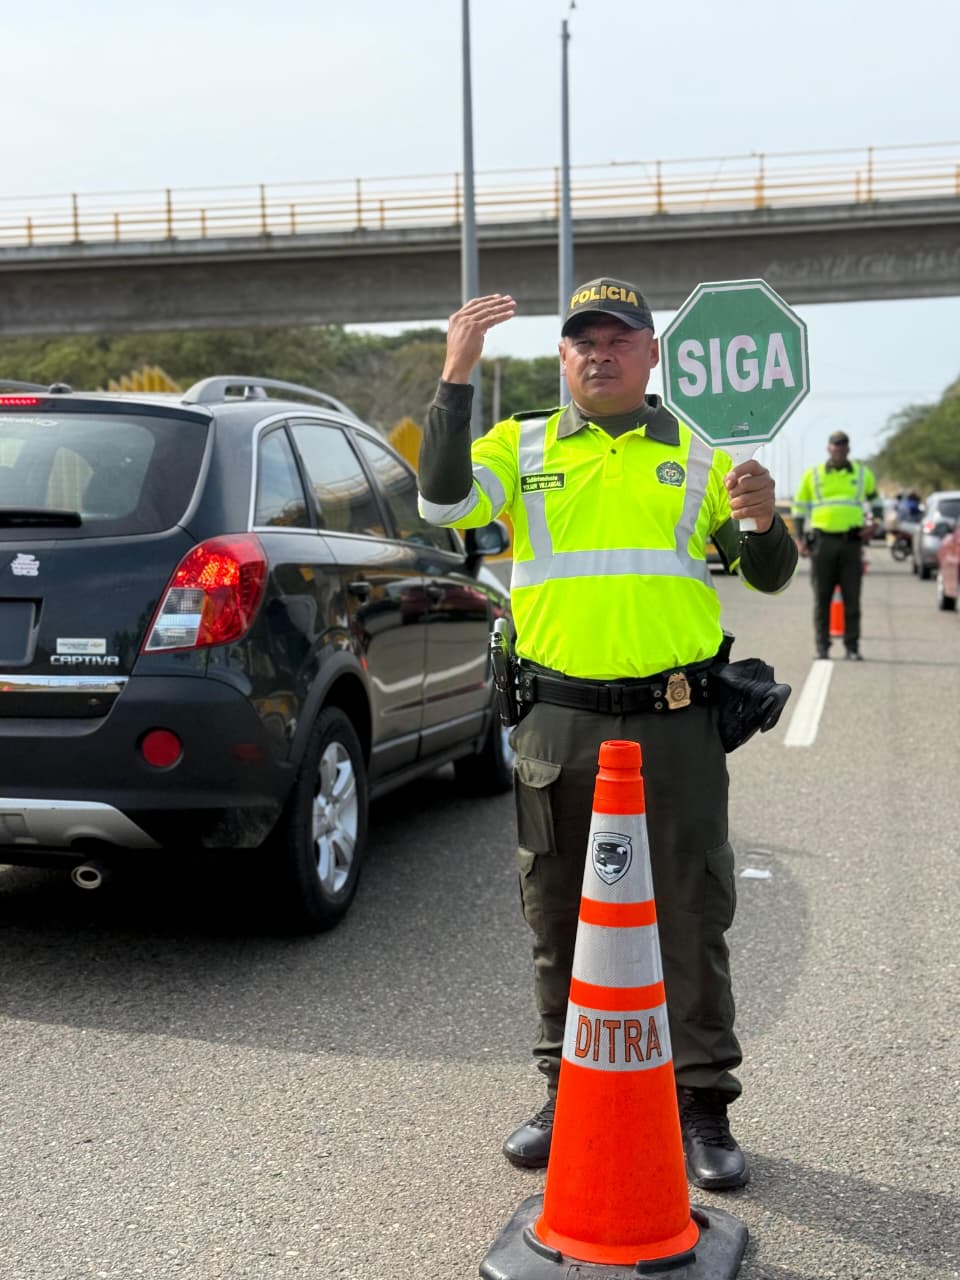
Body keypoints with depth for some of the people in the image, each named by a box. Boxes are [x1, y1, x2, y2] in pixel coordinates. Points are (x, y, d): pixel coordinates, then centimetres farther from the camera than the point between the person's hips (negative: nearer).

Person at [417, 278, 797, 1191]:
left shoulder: (696, 458, 10)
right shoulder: (521, 448, 7)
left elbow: (769, 577, 11)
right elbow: (442, 502, -12)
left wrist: (762, 520, -11)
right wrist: (456, 376, -17)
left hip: (674, 727, 0)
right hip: (557, 724, 1)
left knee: (690, 920, 6)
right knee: (560, 919, 11)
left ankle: (703, 1104, 20)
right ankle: (567, 1090, 28)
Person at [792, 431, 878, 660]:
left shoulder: (862, 474, 11)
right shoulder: (812, 475, 8)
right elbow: (799, 507, 11)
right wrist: (799, 539, 1)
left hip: (851, 541, 1)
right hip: (822, 540, 0)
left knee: (852, 598, -1)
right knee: (822, 598, 1)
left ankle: (852, 647, 4)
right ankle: (822, 647, 6)